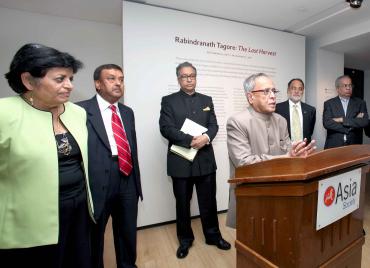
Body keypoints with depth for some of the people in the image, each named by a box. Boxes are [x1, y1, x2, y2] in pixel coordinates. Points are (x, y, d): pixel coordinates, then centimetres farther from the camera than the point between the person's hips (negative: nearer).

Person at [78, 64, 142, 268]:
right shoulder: (81, 110, -8)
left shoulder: (127, 112, 11)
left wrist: (136, 182, 15)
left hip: (128, 184, 6)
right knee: (95, 236, 18)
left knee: (128, 234, 22)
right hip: (98, 184, -5)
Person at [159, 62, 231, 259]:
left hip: (205, 159, 3)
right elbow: (166, 128, -11)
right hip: (180, 161, -2)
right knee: (182, 203, 13)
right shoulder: (168, 101, 1)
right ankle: (185, 240, 34)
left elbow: (214, 125, 4)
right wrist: (190, 140, -20)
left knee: (209, 201, 14)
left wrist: (206, 137, -18)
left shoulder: (206, 100, 11)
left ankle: (213, 235, 36)